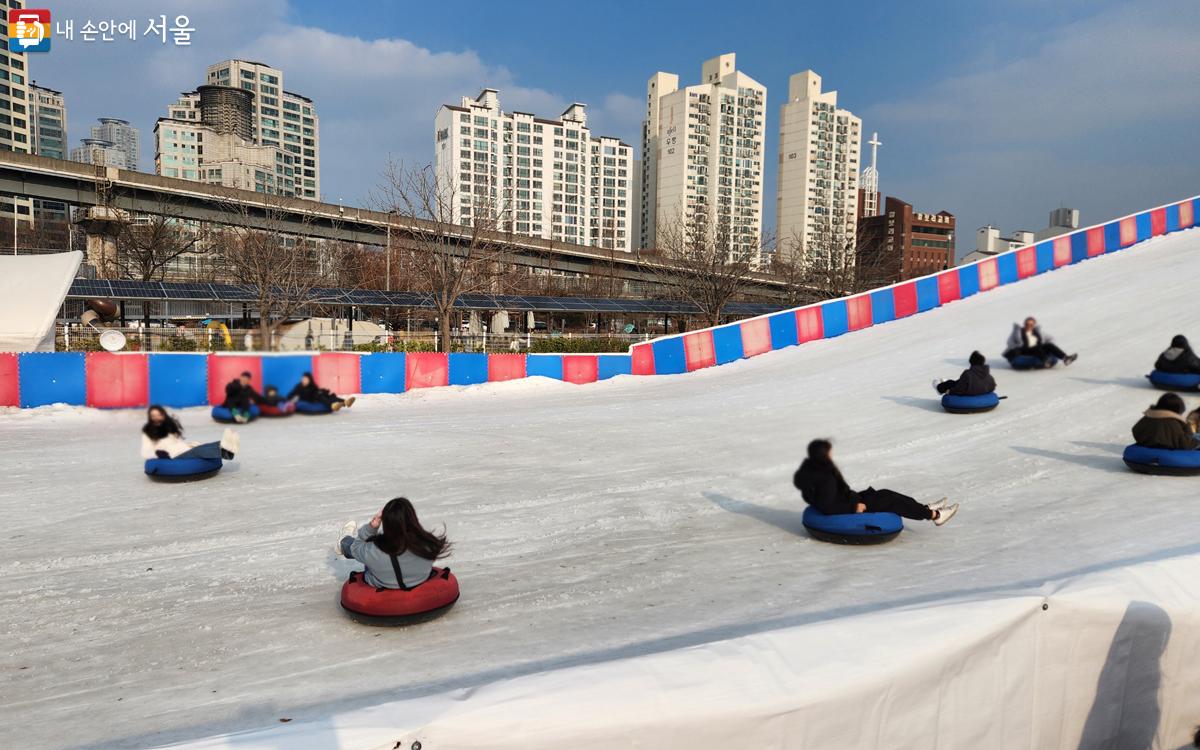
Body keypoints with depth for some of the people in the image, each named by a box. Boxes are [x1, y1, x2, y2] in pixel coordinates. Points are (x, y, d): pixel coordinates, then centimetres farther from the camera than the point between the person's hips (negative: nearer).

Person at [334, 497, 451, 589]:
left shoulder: (373, 552, -40)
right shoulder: (428, 545, -37)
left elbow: (356, 547, -15)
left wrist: (370, 528, -26)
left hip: (380, 588, -2)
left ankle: (344, 543, 62)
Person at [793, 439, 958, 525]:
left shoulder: (811, 469, -3)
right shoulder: (826, 479, -32)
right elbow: (827, 507, -31)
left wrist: (853, 496, 10)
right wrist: (853, 507, -21)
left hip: (845, 501, 9)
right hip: (844, 513, -9)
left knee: (885, 494, 16)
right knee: (891, 501, 1)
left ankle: (925, 508, 27)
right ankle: (934, 515, 16)